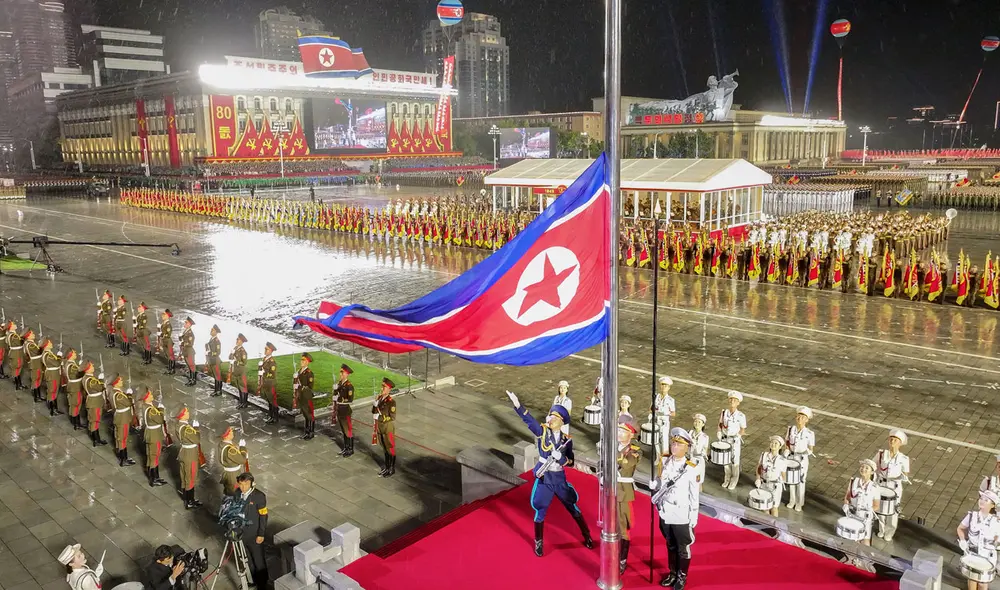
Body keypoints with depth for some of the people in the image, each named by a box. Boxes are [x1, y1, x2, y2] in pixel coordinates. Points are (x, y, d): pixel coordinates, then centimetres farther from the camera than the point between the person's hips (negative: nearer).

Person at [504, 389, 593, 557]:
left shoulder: (566, 439, -2)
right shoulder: (542, 431, -9)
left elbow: (571, 462, 2)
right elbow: (529, 420, -26)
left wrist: (560, 457, -20)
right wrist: (517, 405, -41)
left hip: (559, 479, 2)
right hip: (544, 479, -1)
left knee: (573, 508, 13)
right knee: (540, 512, 6)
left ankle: (587, 536, 33)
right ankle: (539, 542, 28)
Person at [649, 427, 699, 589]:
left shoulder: (691, 468, -15)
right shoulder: (664, 463, -2)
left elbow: (694, 496, -11)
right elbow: (656, 485, 8)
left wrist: (693, 518, -8)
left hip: (682, 516, -4)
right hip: (665, 514, 4)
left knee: (683, 549, 12)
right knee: (670, 546, 21)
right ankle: (672, 573, 39)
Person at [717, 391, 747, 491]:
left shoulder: (741, 416, -16)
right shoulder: (724, 413, -7)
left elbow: (743, 430, -7)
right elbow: (720, 424, 6)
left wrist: (736, 436, -21)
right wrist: (719, 432, -11)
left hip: (735, 441, -3)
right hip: (724, 439, 3)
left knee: (735, 461, 10)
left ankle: (734, 480, 29)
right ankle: (727, 478, 35)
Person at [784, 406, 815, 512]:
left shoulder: (809, 433, -16)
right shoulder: (790, 429, -6)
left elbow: (810, 449, -8)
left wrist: (808, 451, -28)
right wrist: (787, 450, -12)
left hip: (802, 459, -3)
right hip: (791, 457, 3)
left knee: (800, 481, 9)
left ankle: (799, 503, 26)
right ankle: (792, 501, 34)